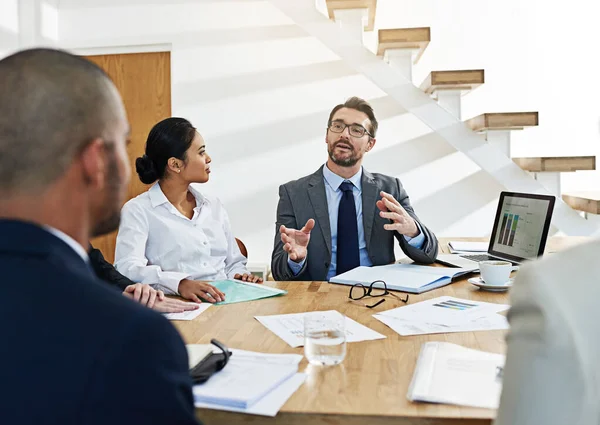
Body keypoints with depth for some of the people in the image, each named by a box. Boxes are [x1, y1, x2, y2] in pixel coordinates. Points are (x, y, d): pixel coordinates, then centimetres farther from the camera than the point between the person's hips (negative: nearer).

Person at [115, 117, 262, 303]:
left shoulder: (214, 206, 17)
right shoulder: (138, 211, -1)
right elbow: (127, 268, -16)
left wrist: (239, 276, -2)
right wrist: (180, 283, -32)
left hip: (225, 303, 7)